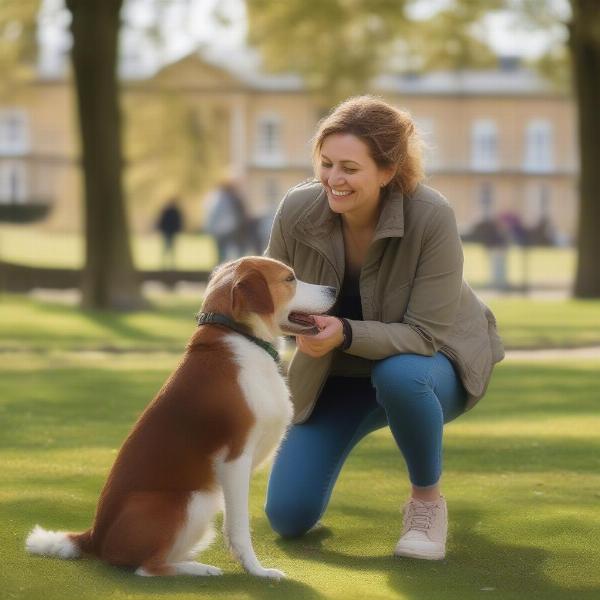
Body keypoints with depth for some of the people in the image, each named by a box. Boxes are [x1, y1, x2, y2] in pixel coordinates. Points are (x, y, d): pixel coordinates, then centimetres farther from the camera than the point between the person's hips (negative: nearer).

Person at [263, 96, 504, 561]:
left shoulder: (431, 217, -30)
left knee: (399, 375, -41)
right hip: (337, 376, 3)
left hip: (427, 361, -3)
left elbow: (424, 335, -31)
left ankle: (427, 500, -13)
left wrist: (347, 333, -44)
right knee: (288, 517, -3)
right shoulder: (298, 209, -21)